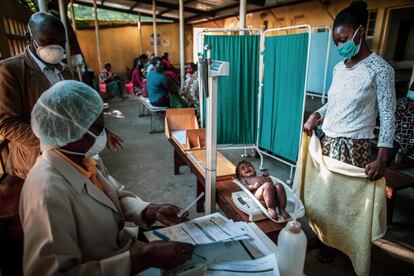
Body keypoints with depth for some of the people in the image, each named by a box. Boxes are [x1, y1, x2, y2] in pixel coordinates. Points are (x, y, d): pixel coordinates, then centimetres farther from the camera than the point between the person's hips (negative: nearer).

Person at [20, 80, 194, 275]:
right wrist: (144, 259, -33)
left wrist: (152, 211, -12)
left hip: (121, 245, 7)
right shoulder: (48, 192, -31)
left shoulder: (86, 157, -6)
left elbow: (119, 195, 6)